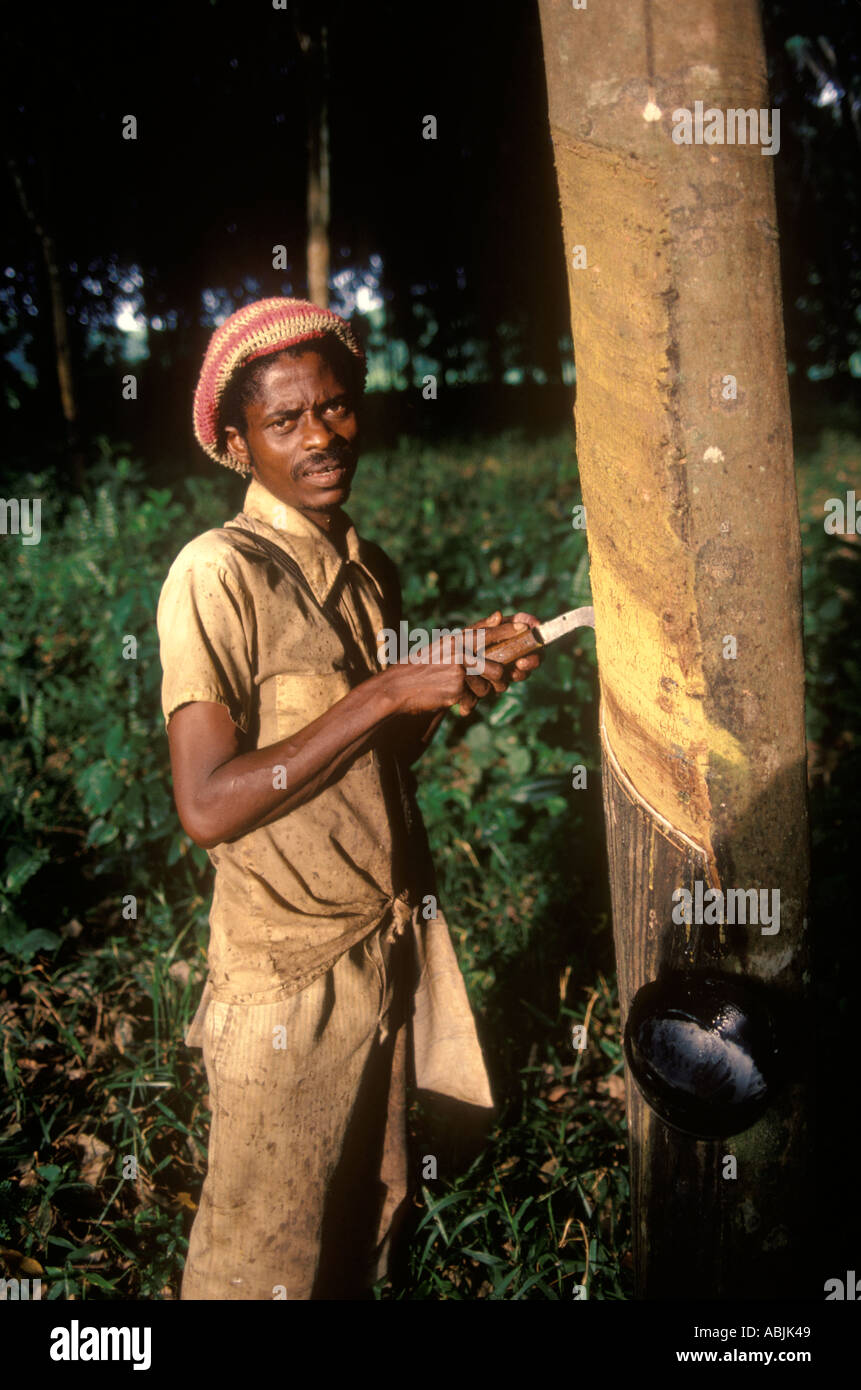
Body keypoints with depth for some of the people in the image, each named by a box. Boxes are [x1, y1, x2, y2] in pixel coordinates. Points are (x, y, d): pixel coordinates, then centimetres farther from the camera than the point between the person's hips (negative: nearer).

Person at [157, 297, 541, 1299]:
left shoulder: (372, 572, 7)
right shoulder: (219, 575, -17)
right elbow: (207, 806, -24)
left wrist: (464, 676, -2)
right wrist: (387, 693, -23)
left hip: (389, 947, 7)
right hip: (287, 980, -7)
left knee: (370, 1218, 21)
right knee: (266, 1261, 10)